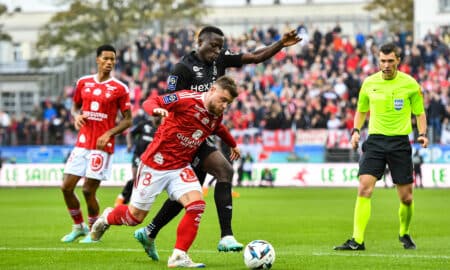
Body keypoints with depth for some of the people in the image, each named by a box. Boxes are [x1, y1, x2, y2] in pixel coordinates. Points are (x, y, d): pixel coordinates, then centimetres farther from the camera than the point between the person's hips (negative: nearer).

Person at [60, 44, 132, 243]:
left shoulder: (119, 89, -3)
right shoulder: (83, 83, 9)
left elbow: (128, 120, -1)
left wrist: (109, 134, -14)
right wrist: (76, 116, -2)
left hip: (102, 146, -5)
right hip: (82, 143, 5)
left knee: (88, 190, -7)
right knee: (66, 187, 1)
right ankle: (78, 227, 21)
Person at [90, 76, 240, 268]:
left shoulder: (216, 116, 2)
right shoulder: (188, 99, -20)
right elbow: (150, 102, -19)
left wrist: (232, 144, 37)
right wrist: (157, 109, -40)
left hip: (180, 167, 5)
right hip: (155, 164, -5)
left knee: (197, 204, -20)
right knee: (135, 216, 5)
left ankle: (178, 256, -13)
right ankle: (107, 218, 40)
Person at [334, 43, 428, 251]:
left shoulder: (410, 84, -1)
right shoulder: (369, 83, 4)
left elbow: (419, 112, 9)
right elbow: (361, 110, 19)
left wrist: (422, 133, -7)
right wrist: (356, 130, 3)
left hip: (400, 142, -1)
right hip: (375, 140, 1)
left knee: (406, 197, 2)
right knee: (364, 188, -16)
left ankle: (404, 234, 30)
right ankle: (357, 240, -16)